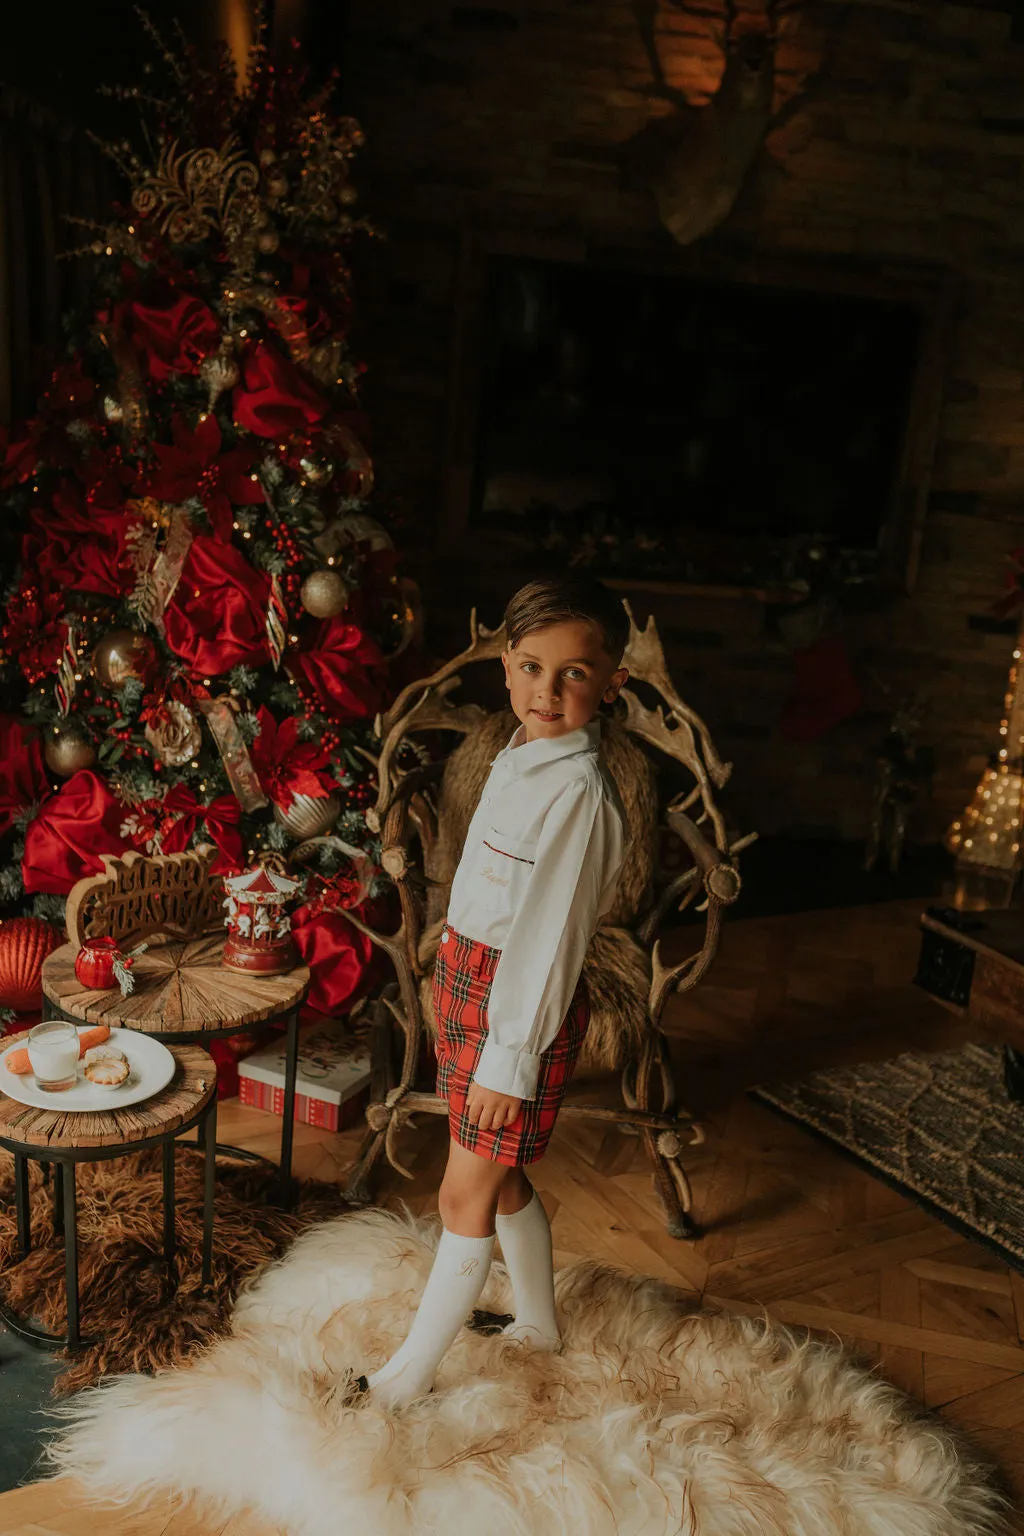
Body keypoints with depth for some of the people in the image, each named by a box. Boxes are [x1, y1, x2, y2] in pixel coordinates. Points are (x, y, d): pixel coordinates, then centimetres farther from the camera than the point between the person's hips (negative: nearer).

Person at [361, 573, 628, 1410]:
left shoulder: (581, 793, -23)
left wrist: (509, 1061, -19)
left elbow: (550, 940, -22)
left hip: (522, 1005, -9)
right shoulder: (520, 757, 5)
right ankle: (538, 1321, 43)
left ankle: (411, 1375, 24)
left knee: (466, 1195, 6)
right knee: (501, 1176, 22)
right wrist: (455, 978, 18)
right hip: (469, 980, 9)